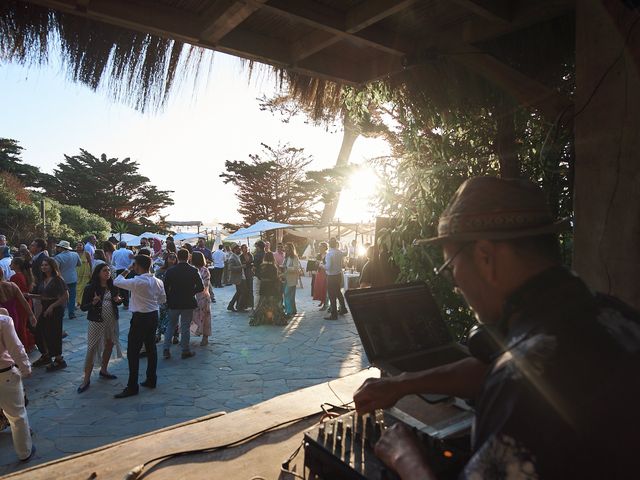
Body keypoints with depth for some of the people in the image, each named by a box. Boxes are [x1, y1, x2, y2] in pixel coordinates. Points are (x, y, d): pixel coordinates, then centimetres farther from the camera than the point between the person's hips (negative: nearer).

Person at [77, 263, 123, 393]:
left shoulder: (113, 287, 2)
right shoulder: (90, 288, -10)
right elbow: (83, 307, -9)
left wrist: (119, 300, -7)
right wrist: (93, 303, -27)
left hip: (112, 321, 5)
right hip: (97, 322, -5)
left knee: (109, 345, 14)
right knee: (92, 348, -2)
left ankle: (103, 370, 32)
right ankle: (86, 379, 6)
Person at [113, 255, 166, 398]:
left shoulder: (137, 282, -20)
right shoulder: (158, 281, 2)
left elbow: (116, 282, -11)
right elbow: (163, 300, 10)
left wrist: (126, 271, 3)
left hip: (140, 318, -8)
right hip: (154, 316, 8)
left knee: (133, 352, 1)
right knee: (151, 348, 16)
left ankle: (132, 387, 6)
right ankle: (151, 380, 26)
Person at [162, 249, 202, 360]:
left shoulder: (170, 271, -7)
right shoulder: (194, 271, -9)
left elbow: (165, 288, -5)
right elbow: (201, 287, -10)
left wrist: (168, 300, 8)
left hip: (173, 303, 1)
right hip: (188, 303, -1)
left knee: (171, 326, 16)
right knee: (185, 327, 8)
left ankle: (166, 349, 12)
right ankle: (185, 351, 14)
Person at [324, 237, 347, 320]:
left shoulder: (329, 254, -21)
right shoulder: (341, 252, 0)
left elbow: (328, 267, -23)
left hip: (331, 276, -7)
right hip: (339, 275, 7)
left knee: (332, 295, 2)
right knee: (338, 292, 25)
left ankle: (334, 315, 8)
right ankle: (343, 309, 35)